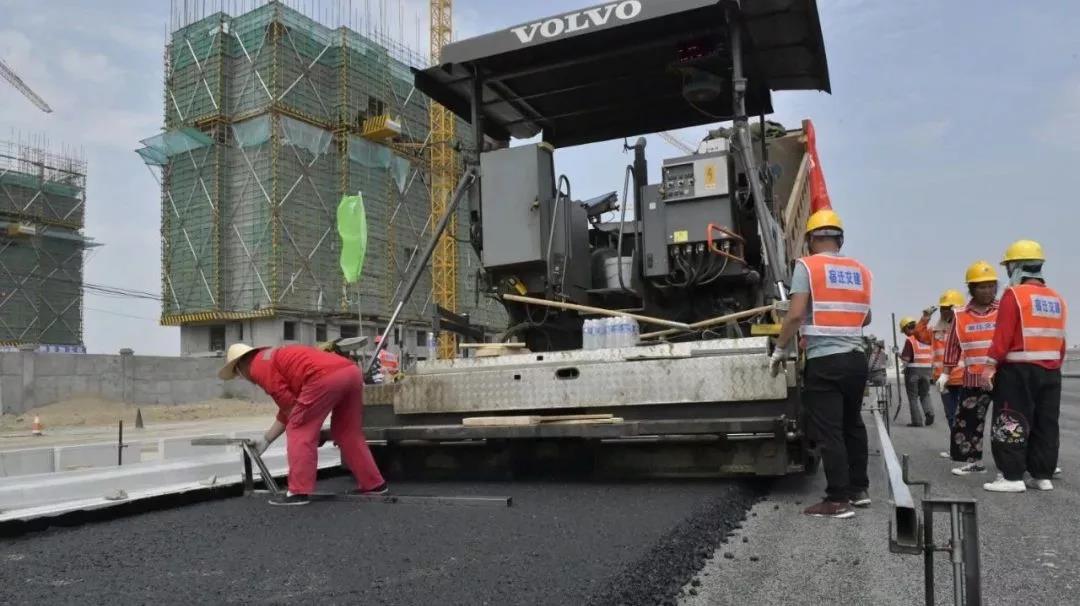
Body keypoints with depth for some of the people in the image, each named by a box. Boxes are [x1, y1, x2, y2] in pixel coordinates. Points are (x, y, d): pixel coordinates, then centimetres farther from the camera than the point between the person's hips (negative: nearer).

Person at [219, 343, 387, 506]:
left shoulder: (258, 366, 12)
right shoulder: (277, 357, 38)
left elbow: (288, 403, 4)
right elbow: (288, 408, 40)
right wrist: (265, 440, 47)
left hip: (325, 377, -9)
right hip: (351, 371, 9)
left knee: (300, 431, 5)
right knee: (347, 433, 21)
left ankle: (299, 492, 4)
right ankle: (373, 484, 26)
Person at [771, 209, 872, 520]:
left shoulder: (807, 266, -5)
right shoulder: (861, 270, 12)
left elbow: (795, 315, -14)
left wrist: (779, 350, -4)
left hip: (824, 361, -6)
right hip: (856, 358, 6)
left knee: (829, 432, -2)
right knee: (853, 425, 20)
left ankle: (838, 500, 0)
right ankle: (859, 489, 30)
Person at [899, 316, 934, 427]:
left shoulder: (909, 340, -14)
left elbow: (906, 359, -16)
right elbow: (932, 356, 10)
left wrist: (899, 355, 2)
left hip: (913, 370, -5)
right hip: (926, 370, 5)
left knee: (913, 396, 5)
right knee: (925, 394, 19)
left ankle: (917, 421, 3)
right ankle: (929, 413, -3)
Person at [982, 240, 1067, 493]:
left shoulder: (1014, 294, -10)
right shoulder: (1056, 299, 14)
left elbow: (1003, 334, -16)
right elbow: (1060, 340, 16)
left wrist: (990, 365, -15)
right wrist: (1055, 367, 22)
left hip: (1018, 371, -8)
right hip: (1050, 371, 8)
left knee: (1011, 424, -3)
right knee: (1045, 424, 12)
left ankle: (1012, 476, -3)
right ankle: (1042, 475, 16)